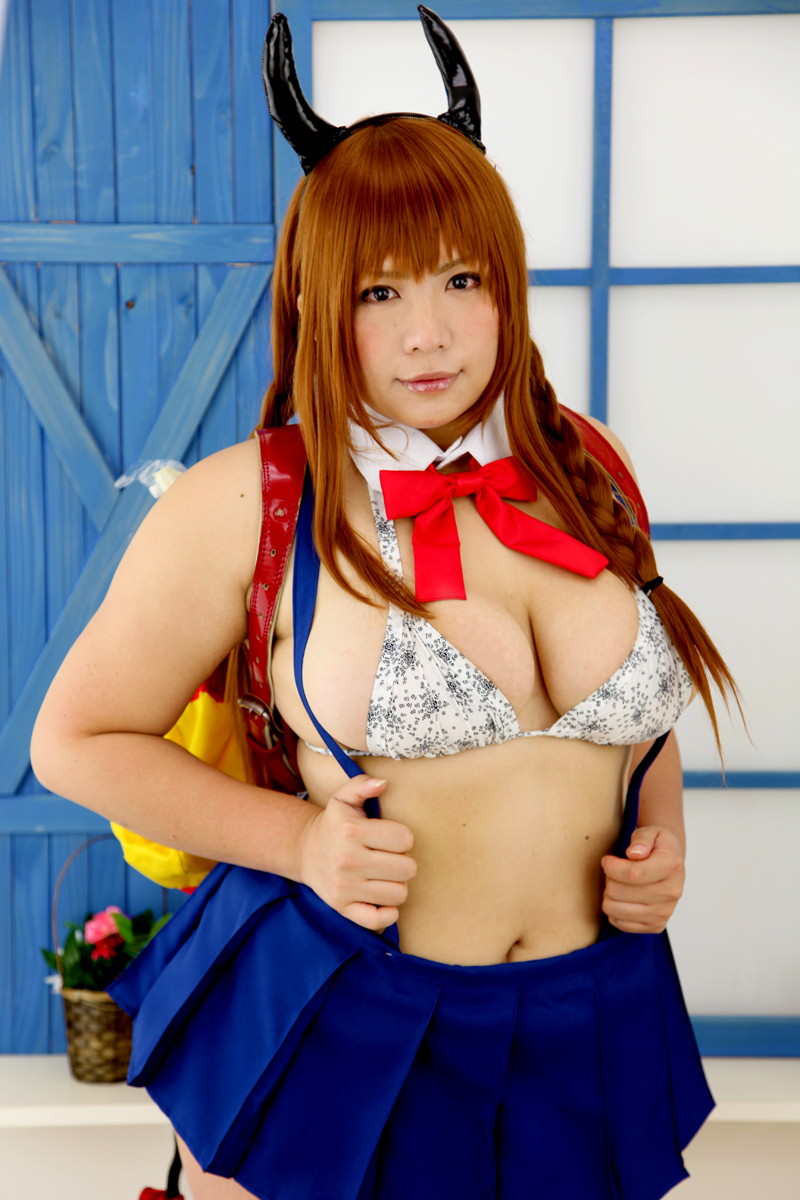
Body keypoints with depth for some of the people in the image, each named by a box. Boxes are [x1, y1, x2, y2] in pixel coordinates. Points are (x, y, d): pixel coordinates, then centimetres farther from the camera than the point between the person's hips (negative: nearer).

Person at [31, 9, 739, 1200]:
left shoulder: (588, 473, 2)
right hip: (330, 1016, -3)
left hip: (587, 1027, 4)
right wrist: (297, 838, -15)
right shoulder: (247, 504, -12)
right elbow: (75, 739, -4)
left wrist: (662, 836, -2)